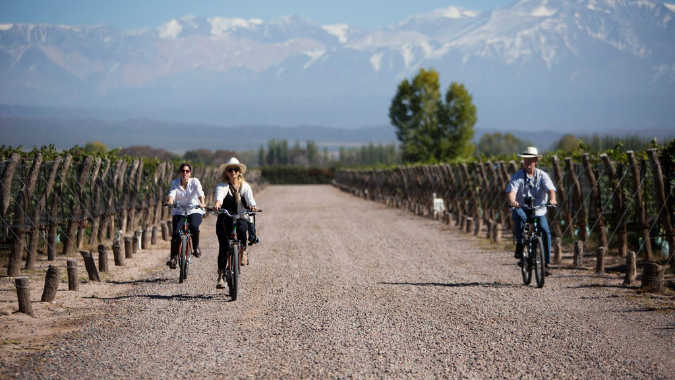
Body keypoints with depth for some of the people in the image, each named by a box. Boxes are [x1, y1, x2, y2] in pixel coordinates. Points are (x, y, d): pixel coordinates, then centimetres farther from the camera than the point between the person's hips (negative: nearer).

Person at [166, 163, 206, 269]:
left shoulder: (195, 182, -2)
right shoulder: (175, 183, 1)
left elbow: (200, 193, -19)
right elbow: (172, 193, -16)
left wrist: (202, 203, -39)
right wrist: (170, 202, -39)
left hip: (194, 211, -1)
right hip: (179, 212, 1)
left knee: (194, 226, -31)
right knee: (176, 233, -19)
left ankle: (196, 247, -6)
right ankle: (174, 257, -8)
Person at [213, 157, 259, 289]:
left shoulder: (245, 186, 6)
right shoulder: (222, 186, 1)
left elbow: (250, 198, -13)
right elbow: (219, 196, -22)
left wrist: (253, 206, -37)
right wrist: (217, 204, -46)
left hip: (241, 218, 0)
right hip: (224, 219, 0)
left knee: (241, 229, -35)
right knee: (224, 246, -12)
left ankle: (242, 252, -7)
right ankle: (221, 276, -2)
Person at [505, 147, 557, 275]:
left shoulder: (542, 175, 2)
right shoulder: (517, 176, -1)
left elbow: (550, 189, -13)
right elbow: (512, 191, -16)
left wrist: (552, 199, -36)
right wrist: (512, 201, -40)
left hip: (539, 212, 1)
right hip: (522, 209, -1)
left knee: (546, 232, -21)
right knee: (518, 215, -37)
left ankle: (546, 264, -11)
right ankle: (519, 246, -25)